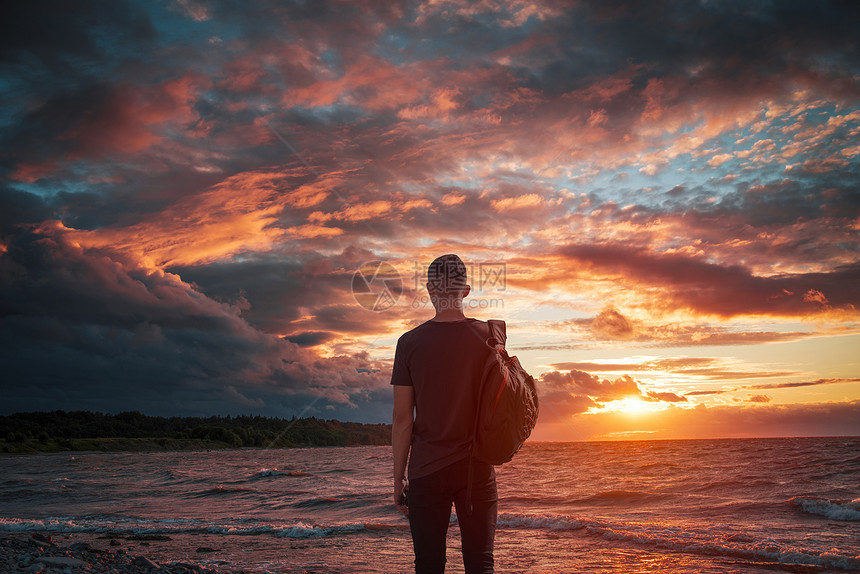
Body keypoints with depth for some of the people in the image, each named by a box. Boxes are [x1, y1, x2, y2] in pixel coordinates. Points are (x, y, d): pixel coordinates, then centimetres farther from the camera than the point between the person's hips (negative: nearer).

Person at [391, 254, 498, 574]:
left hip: (426, 470, -1)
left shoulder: (410, 342, -6)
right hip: (477, 467, 1)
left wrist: (398, 478, 3)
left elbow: (403, 418, -5)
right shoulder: (490, 336, -2)